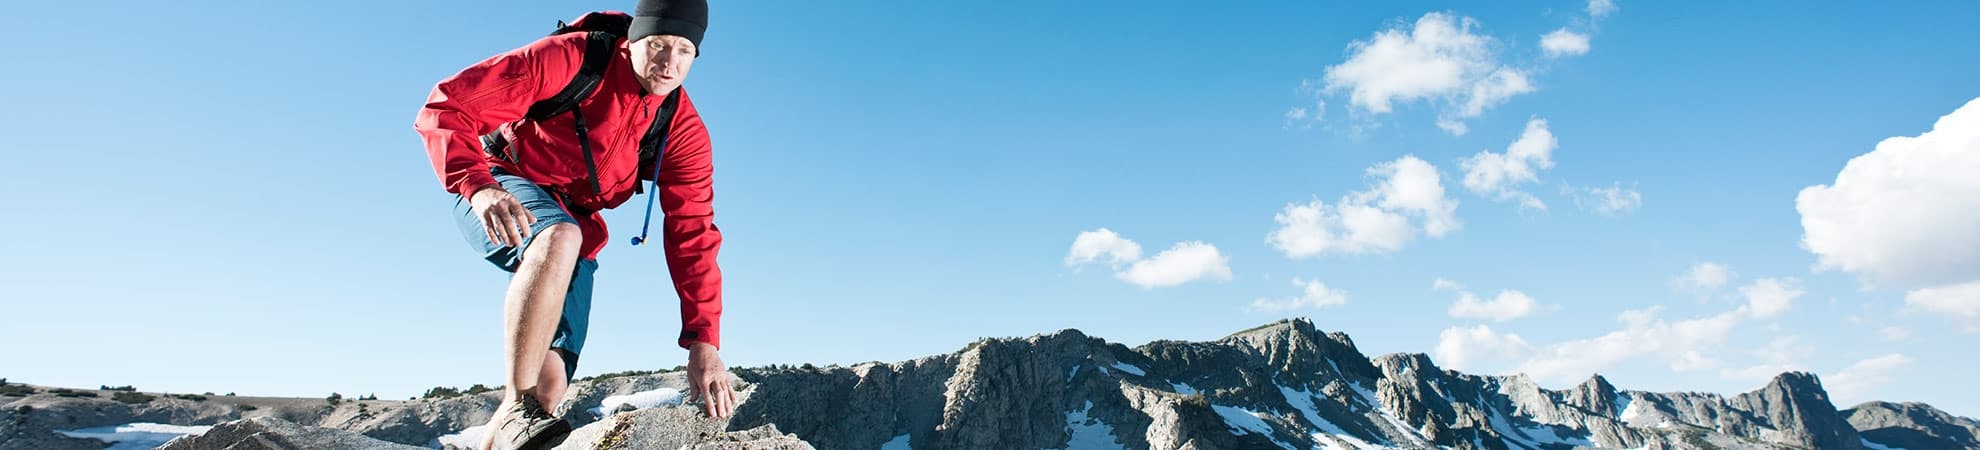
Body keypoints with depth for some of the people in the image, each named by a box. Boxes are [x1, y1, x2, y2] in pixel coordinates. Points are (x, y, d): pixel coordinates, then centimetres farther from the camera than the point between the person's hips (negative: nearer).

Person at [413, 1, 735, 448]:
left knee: (550, 382, -6)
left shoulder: (684, 131, -11)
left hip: (573, 224, 4)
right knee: (558, 237, -40)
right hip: (500, 197, -4)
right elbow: (447, 105, -21)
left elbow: (692, 235, -15)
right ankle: (517, 405, -35)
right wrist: (479, 187, -40)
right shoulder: (569, 59, -21)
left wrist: (703, 343, -23)